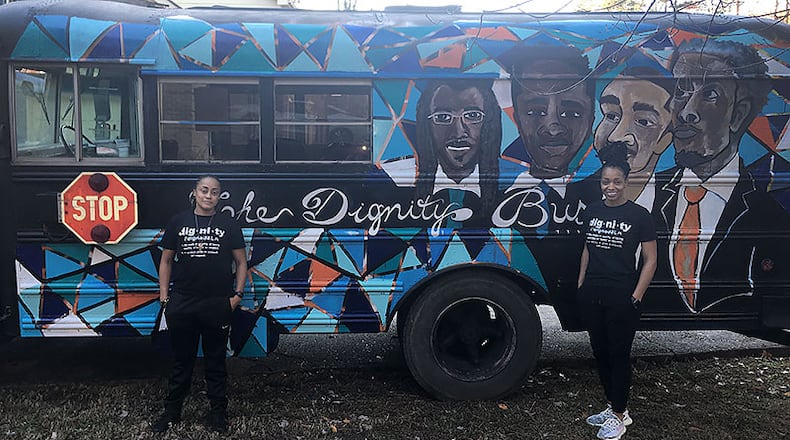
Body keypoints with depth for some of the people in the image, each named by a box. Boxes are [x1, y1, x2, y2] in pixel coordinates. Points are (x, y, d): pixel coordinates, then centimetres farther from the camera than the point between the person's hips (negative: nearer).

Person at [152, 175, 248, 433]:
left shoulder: (228, 225, 4)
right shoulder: (178, 222, 6)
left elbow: (241, 262, 7)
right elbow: (166, 260, 10)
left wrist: (237, 294, -2)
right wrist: (164, 296, 3)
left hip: (218, 305, -1)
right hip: (181, 304, 1)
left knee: (215, 361, 8)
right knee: (181, 360, 11)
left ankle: (218, 413, 19)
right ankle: (172, 412, 23)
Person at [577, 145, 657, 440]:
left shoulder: (638, 216, -7)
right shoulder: (592, 212, 8)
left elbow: (650, 260, -6)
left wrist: (636, 296, -12)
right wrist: (581, 284, 13)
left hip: (621, 297, -5)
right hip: (592, 294, 6)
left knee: (619, 355, 3)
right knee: (600, 352, 13)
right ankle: (614, 407, 28)